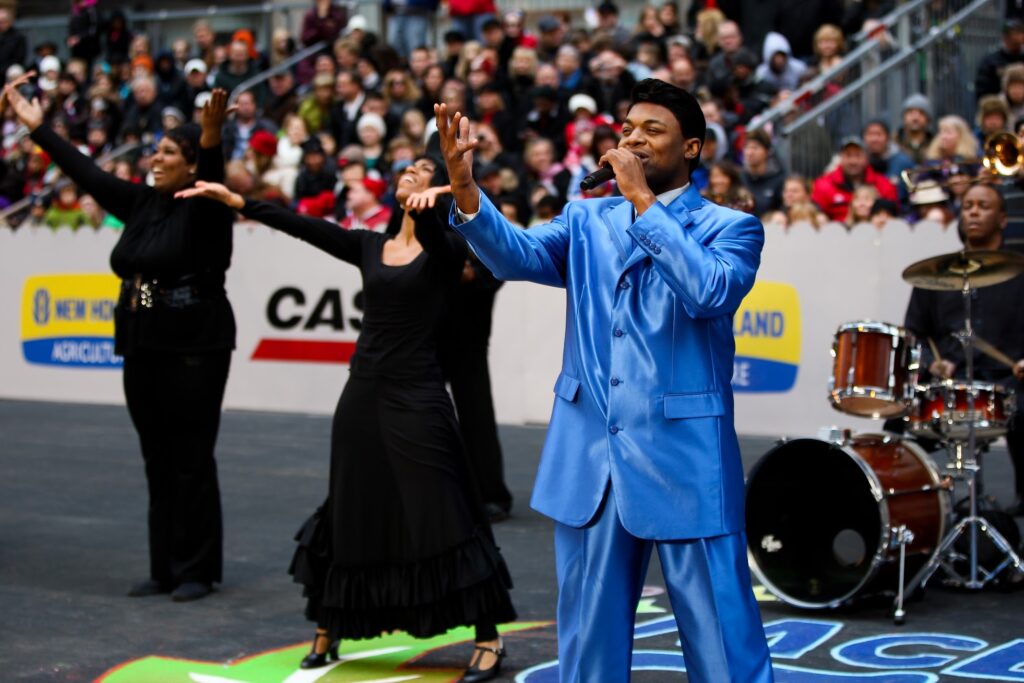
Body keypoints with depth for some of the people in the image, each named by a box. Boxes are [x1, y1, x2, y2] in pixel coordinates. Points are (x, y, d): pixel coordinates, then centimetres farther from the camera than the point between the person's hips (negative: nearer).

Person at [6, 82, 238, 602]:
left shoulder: (203, 208, -8)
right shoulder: (141, 203, 10)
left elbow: (212, 176, -29)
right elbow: (87, 173, 17)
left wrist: (211, 139, -49)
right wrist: (37, 128, 20)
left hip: (193, 350, -7)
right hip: (143, 349, 7)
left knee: (191, 461, -2)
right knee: (158, 462, 11)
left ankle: (196, 571, 7)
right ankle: (164, 569, 18)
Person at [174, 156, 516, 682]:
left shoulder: (445, 250, -2)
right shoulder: (369, 246, 11)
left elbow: (432, 234, -25)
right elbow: (303, 226, 5)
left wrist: (428, 203, -47)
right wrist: (236, 201, -2)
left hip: (416, 396, -5)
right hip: (363, 392, 5)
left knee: (443, 517, -5)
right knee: (351, 514, 14)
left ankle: (488, 640, 3)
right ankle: (327, 629, 28)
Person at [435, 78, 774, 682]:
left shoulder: (730, 228, 0)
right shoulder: (588, 221, 13)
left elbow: (709, 293, -20)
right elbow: (518, 255, -5)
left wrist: (643, 201, -18)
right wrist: (465, 184, -21)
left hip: (685, 459, -4)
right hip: (591, 459, 4)